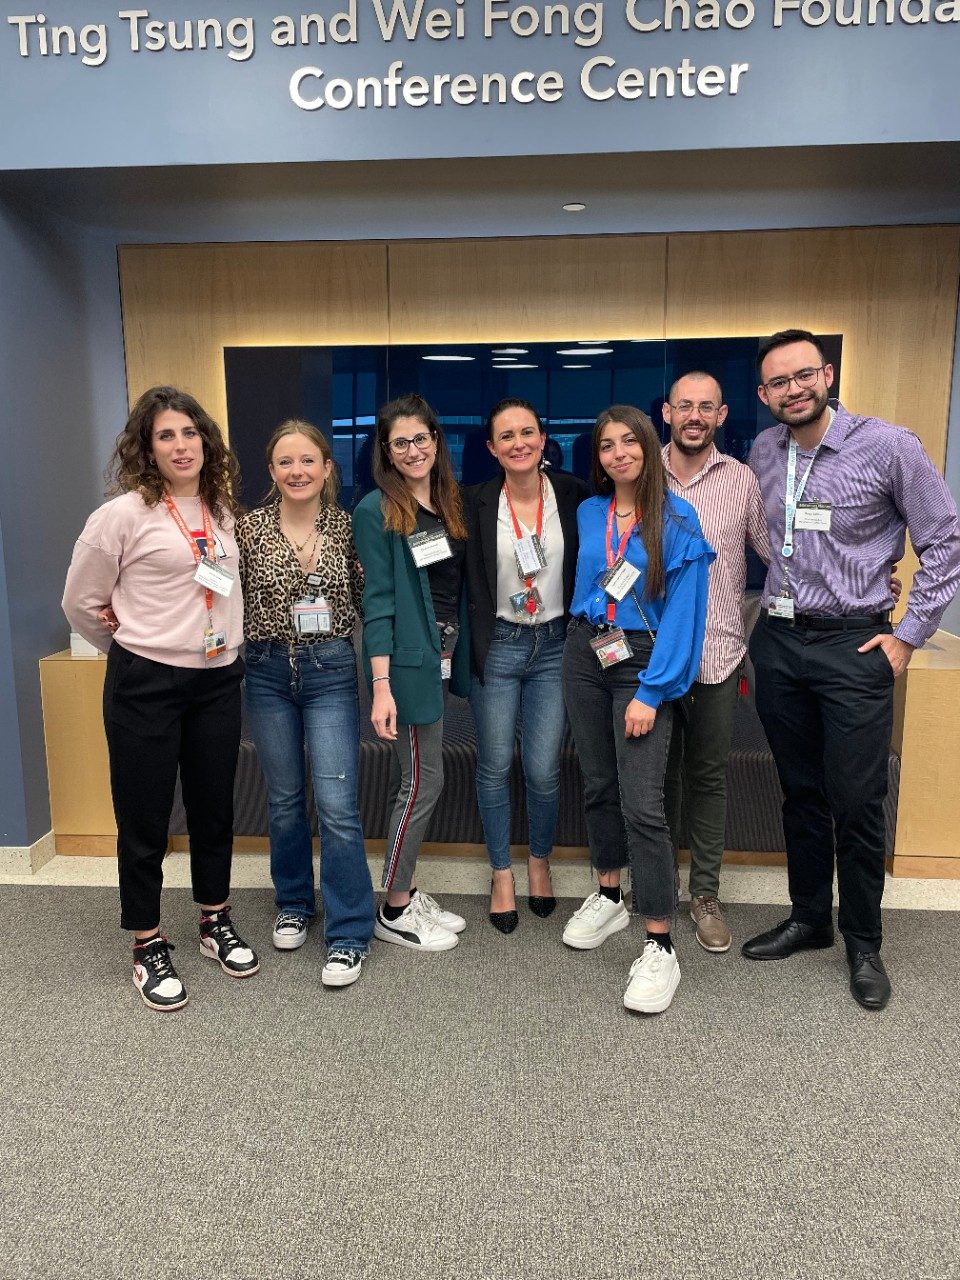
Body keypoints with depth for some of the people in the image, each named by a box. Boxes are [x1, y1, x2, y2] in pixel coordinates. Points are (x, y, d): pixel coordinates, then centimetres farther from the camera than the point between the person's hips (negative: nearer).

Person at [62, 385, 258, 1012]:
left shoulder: (223, 510, 7)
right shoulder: (124, 513, -10)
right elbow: (81, 601, -2)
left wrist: (226, 641, 11)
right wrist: (134, 644, 8)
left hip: (219, 681, 5)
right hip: (146, 684, -5)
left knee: (215, 809, 15)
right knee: (145, 819, 6)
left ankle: (217, 923, 34)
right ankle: (149, 948, 24)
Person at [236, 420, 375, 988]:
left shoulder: (348, 527, -2)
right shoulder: (250, 528, -1)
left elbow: (367, 601, 4)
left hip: (331, 670, -1)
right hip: (269, 671, 2)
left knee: (337, 804, -5)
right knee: (285, 798, 15)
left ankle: (350, 935, 8)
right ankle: (294, 903, 37)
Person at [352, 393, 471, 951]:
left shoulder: (451, 501, 11)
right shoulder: (376, 510, -9)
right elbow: (378, 601, -14)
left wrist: (459, 651, 8)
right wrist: (381, 685, -18)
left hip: (444, 653, 7)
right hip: (408, 659, -7)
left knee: (413, 780, 14)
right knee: (425, 781, -2)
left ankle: (409, 892, 27)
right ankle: (394, 913, 14)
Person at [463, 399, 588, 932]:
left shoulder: (573, 495, -1)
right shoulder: (476, 503, -3)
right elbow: (469, 584, -1)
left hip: (554, 645, 0)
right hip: (496, 646, 0)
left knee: (543, 769, 3)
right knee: (495, 766, 8)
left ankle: (540, 862, 31)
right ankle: (502, 874, 28)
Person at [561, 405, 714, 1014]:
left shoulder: (679, 519, -7)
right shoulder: (587, 514, 7)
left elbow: (683, 610, -11)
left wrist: (651, 691, -16)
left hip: (646, 660, -5)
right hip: (586, 653, 5)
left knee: (641, 803, -11)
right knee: (598, 783, 13)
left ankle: (660, 946, -2)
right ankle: (609, 897, 32)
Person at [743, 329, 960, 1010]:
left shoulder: (889, 445, -9)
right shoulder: (763, 452, 5)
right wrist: (769, 614, 12)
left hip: (854, 647, -4)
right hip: (778, 643, 4)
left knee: (856, 804, 0)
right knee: (800, 793, 14)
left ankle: (863, 942, 20)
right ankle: (809, 918, 30)